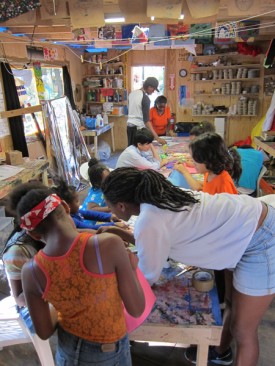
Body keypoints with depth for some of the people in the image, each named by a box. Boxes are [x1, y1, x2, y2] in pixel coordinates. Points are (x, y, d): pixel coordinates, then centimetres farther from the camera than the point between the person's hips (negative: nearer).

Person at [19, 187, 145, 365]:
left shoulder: (31, 271, -22)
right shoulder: (109, 244, -33)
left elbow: (44, 332, -7)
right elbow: (137, 309, -22)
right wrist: (132, 267, -5)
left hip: (68, 351, 2)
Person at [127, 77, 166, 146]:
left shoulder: (132, 93, 7)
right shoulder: (145, 98, -17)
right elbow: (146, 120, -22)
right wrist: (157, 138, -26)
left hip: (129, 126, 8)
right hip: (139, 128, -8)